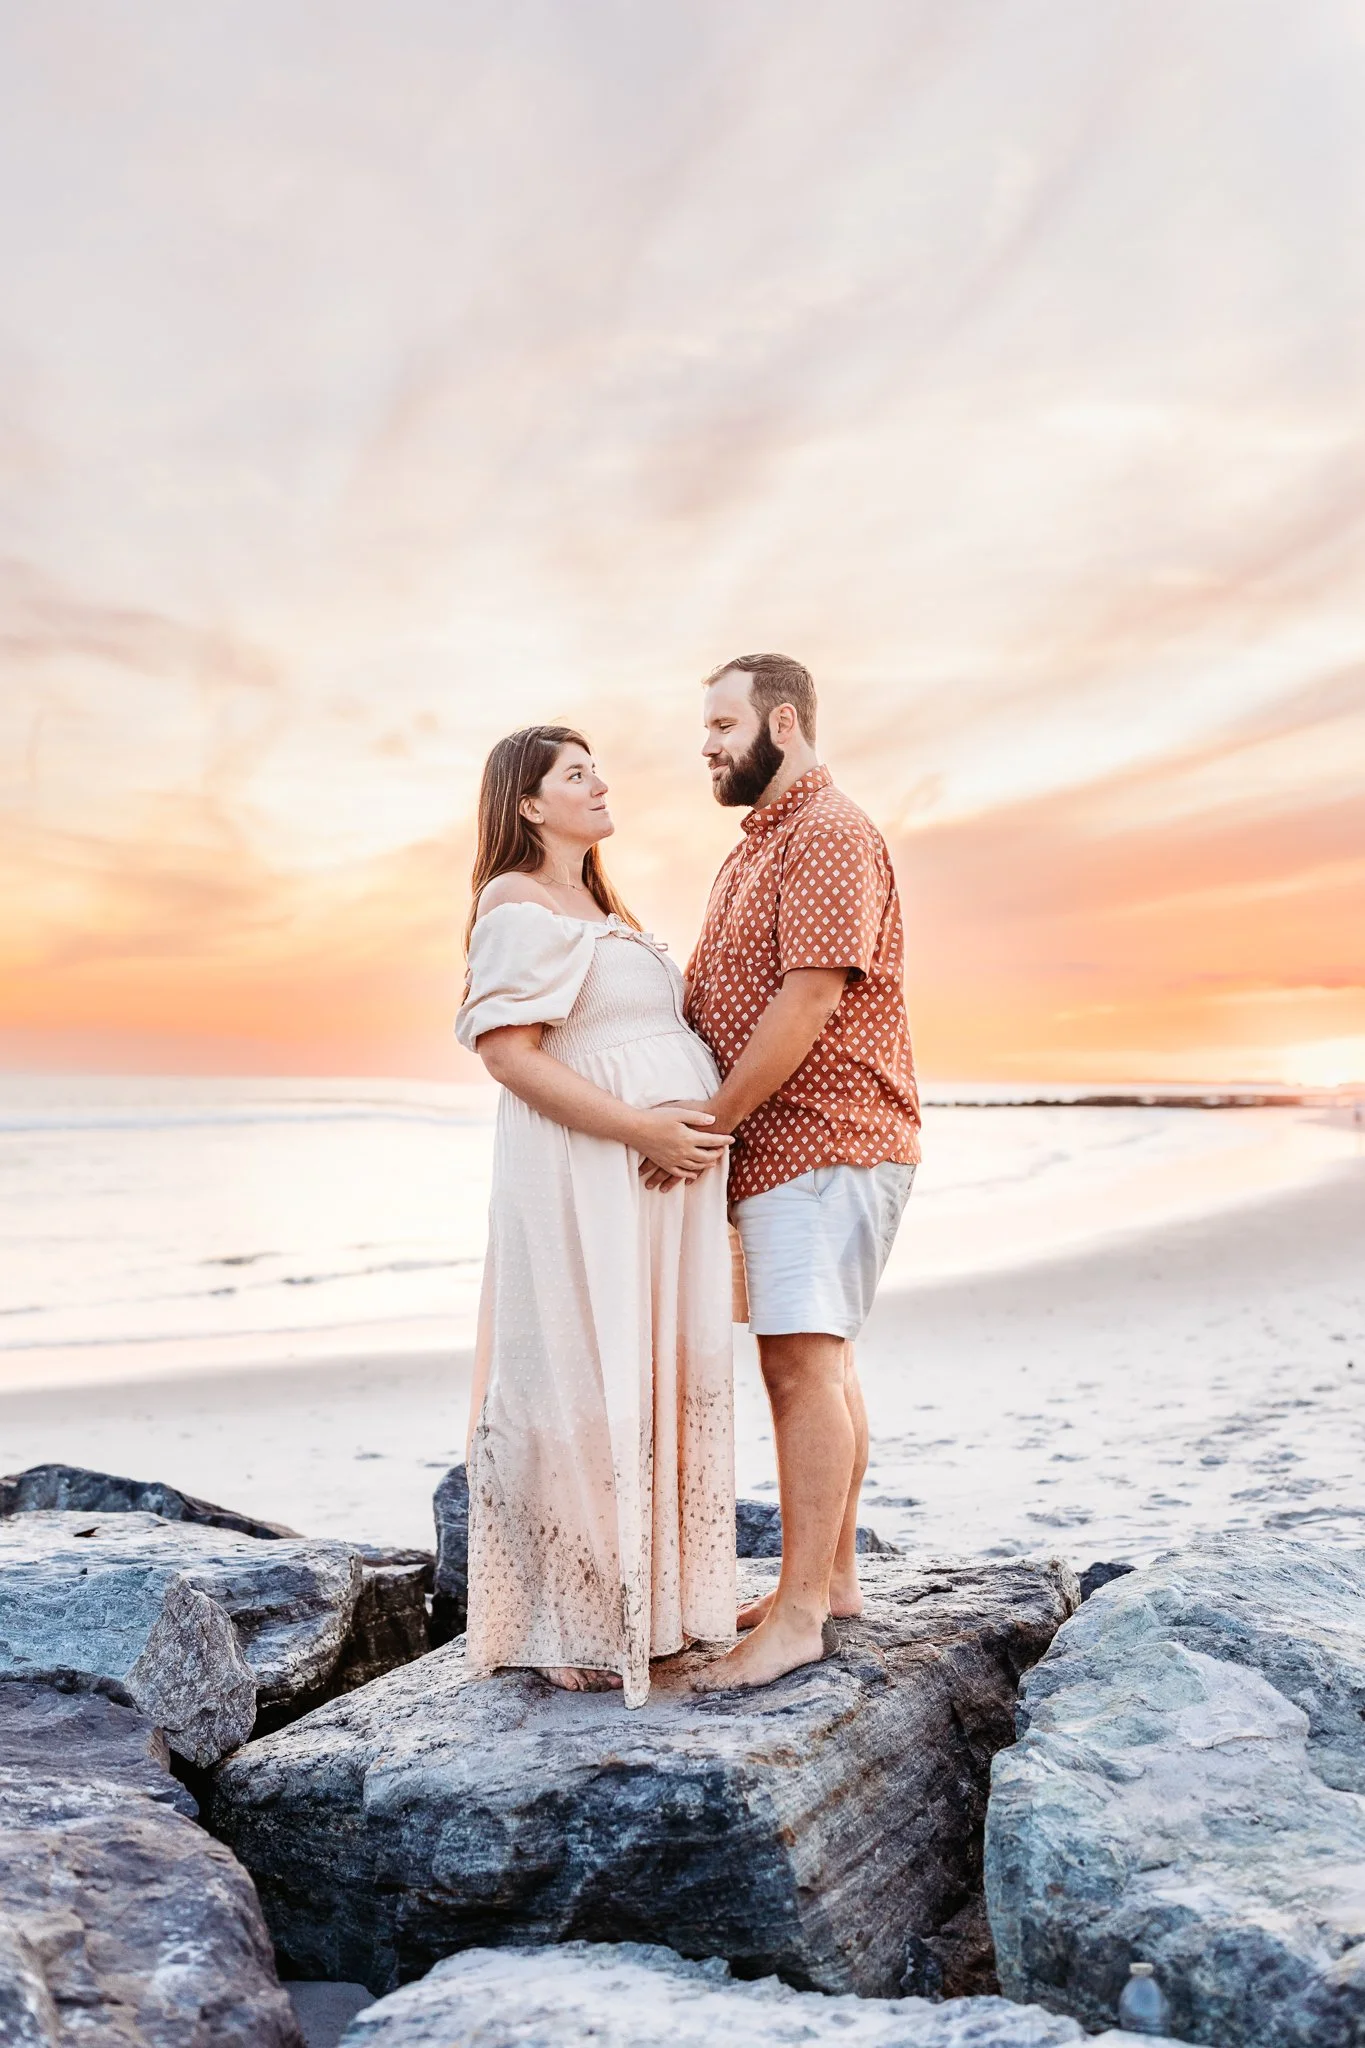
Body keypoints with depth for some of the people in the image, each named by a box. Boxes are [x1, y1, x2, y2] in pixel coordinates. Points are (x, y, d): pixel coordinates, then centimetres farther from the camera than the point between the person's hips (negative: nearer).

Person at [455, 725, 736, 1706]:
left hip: (660, 1180, 9)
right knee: (581, 1390, -4)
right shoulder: (521, 906, -8)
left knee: (656, 1384, 11)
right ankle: (568, 1627, 7)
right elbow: (507, 1051, -17)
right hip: (583, 1178, -9)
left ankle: (646, 1602, 22)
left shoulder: (606, 908, 21)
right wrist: (644, 1129, -20)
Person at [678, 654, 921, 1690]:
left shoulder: (828, 832, -11)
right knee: (819, 1357, 13)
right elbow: (707, 992, 18)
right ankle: (834, 1575, 22)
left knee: (802, 1360, -12)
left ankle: (800, 1612, -7)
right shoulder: (757, 848, 22)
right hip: (788, 1145, 10)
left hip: (824, 1139, -10)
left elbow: (811, 996, -20)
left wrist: (708, 1123, -17)